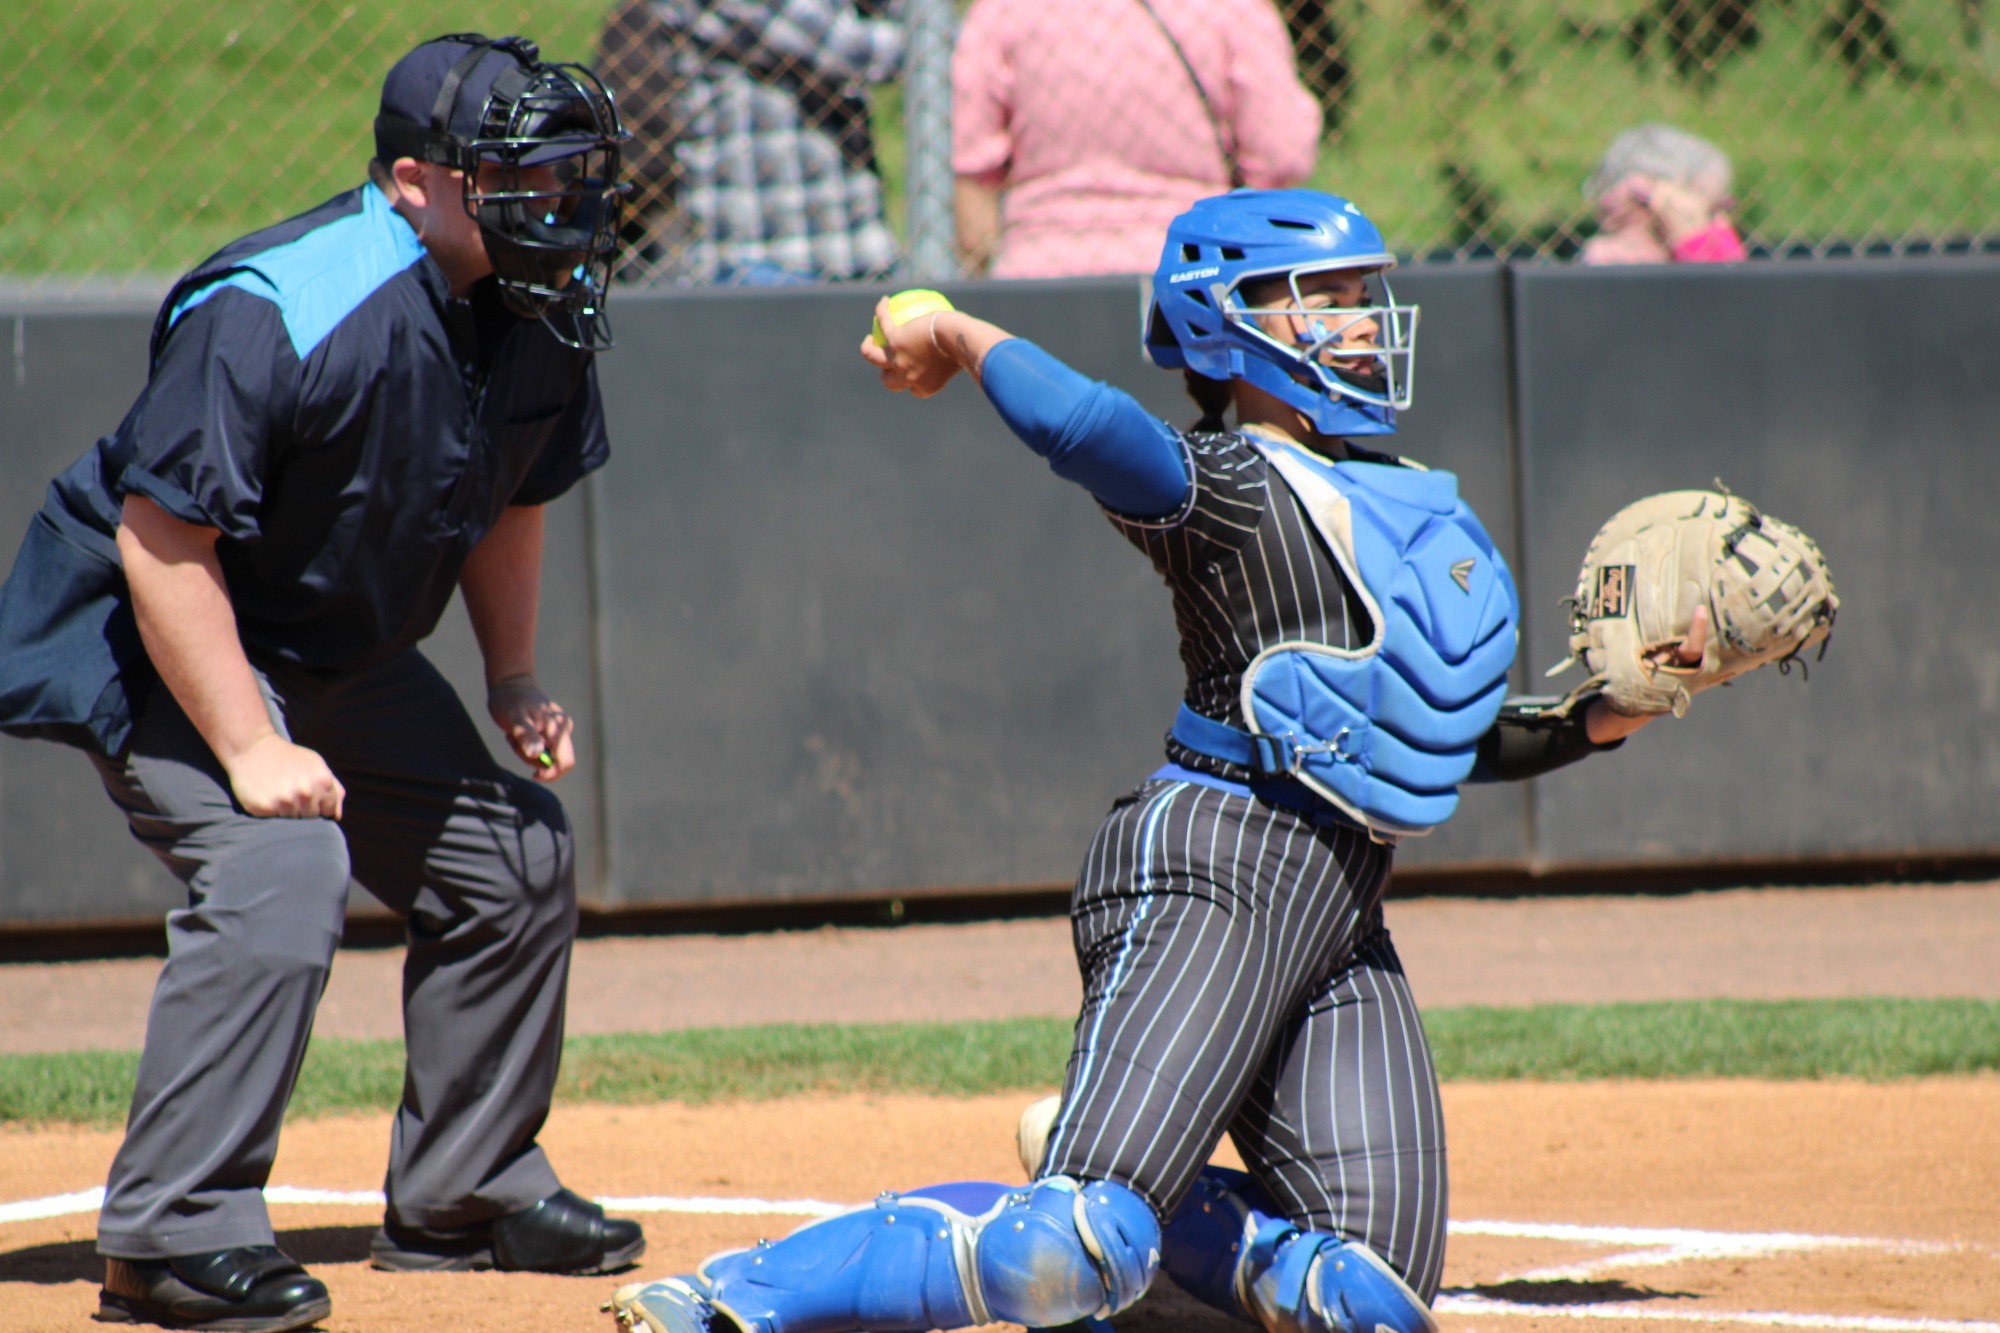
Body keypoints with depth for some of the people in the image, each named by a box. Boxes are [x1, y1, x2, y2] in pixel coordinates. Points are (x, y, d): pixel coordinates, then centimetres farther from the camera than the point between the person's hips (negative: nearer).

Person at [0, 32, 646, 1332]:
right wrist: (249, 751, -31)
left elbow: (507, 497, 13)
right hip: (164, 643, -9)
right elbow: (162, 542, -30)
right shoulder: (276, 312, -32)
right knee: (282, 870, -27)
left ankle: (464, 1191, 25)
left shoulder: (543, 309, -6)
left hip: (350, 659, 9)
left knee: (515, 857, 11)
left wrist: (515, 680, 5)